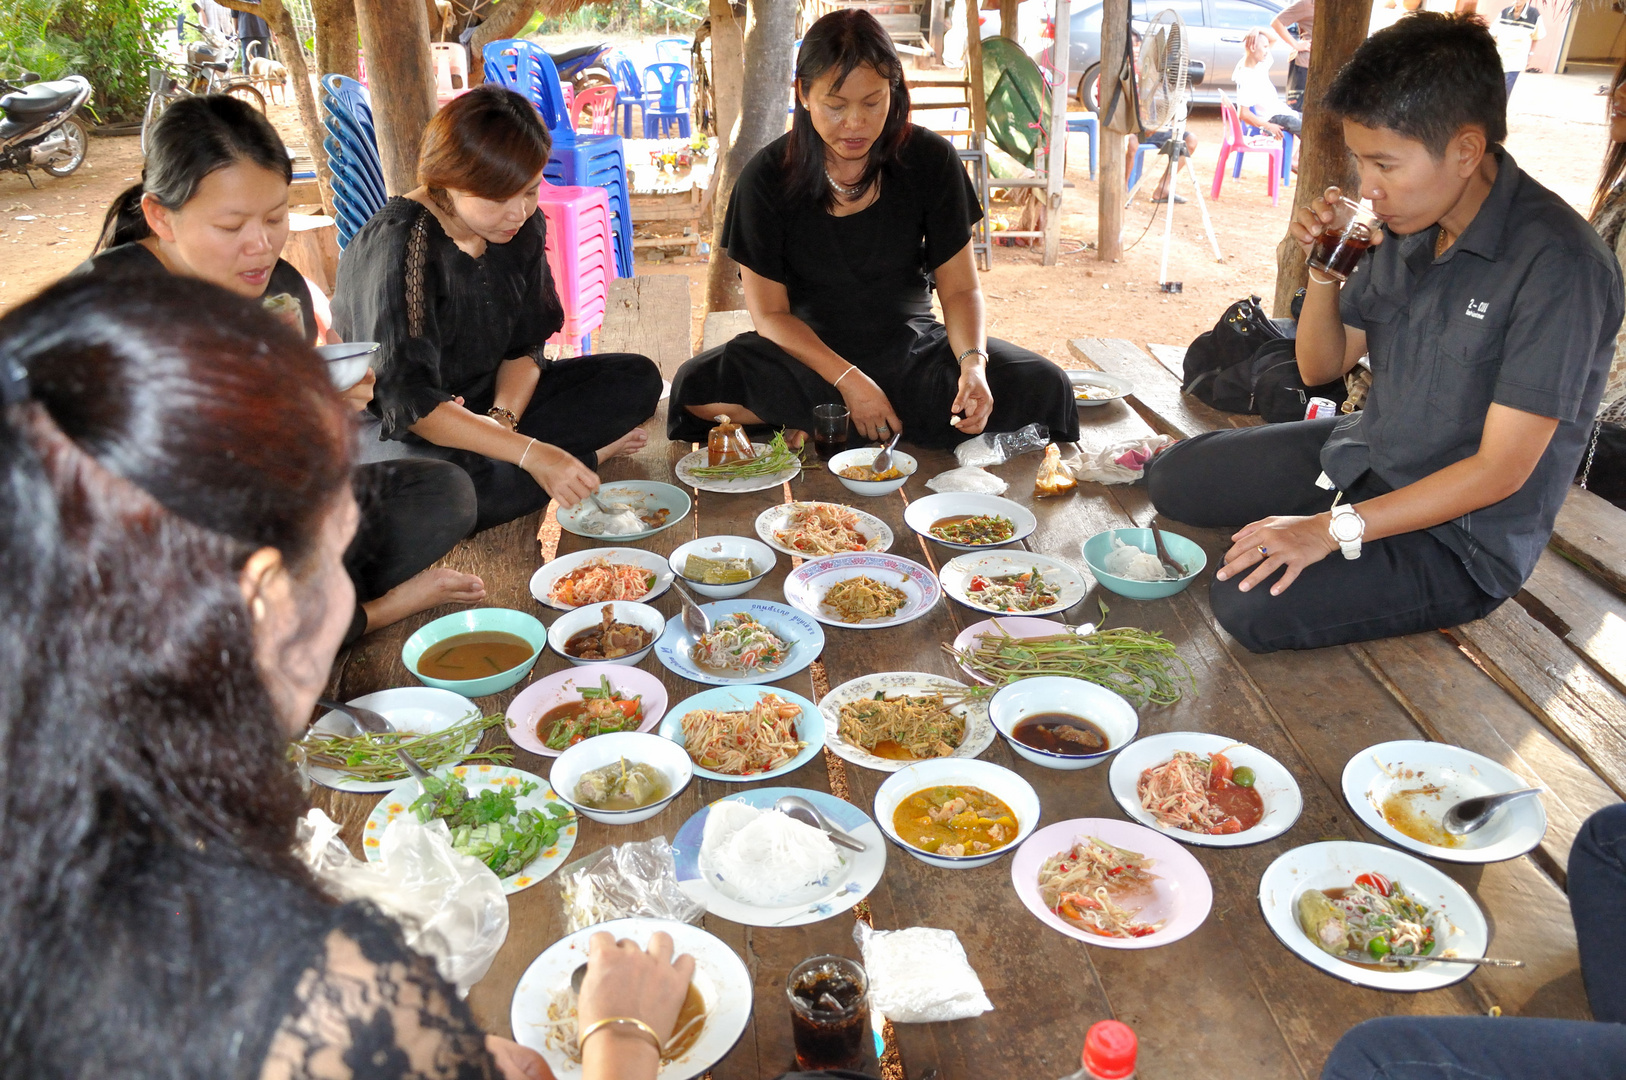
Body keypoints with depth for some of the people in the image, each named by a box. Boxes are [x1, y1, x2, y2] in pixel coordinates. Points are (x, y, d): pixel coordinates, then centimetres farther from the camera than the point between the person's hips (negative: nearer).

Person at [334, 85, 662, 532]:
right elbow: (407, 402, -31)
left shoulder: (521, 227, -4)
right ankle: (589, 451, -14)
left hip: (486, 402, 7)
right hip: (388, 428, -6)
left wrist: (502, 422, -19)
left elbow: (525, 346, 2)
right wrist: (529, 452, -38)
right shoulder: (396, 245, -25)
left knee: (637, 379, -4)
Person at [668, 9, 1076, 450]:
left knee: (1044, 386, -22)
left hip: (912, 347, 1)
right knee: (697, 387, -30)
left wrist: (973, 364, -26)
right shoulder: (767, 178, -11)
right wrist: (848, 380, -22)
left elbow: (961, 289, -5)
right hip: (809, 351, 0)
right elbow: (770, 313, -9)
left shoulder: (931, 161, -8)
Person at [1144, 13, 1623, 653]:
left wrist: (1335, 527, -26)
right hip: (1362, 454, 7)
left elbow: (1502, 469, -25)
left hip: (1462, 535, -7)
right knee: (1171, 478, 5)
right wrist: (1323, 268, -11)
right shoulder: (1408, 224, -3)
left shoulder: (1557, 264, -26)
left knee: (1249, 604, -24)